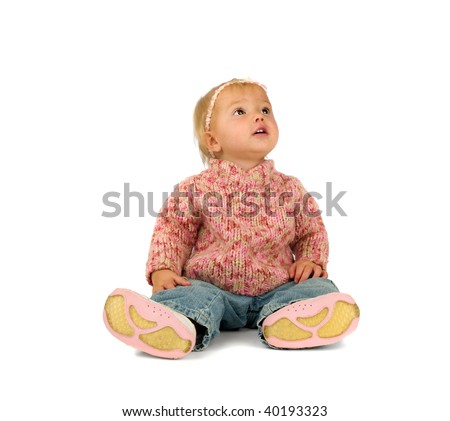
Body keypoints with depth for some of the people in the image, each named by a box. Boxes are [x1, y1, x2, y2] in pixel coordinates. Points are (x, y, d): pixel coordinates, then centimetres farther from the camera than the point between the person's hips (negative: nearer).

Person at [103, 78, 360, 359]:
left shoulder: (290, 188, 6)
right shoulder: (198, 188, 0)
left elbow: (312, 231, 17)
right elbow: (172, 230, 5)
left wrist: (312, 261, -2)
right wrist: (162, 269, -11)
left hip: (276, 288, 2)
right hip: (212, 286, -2)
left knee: (320, 289, -21)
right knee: (195, 294, -31)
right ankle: (185, 325, -62)